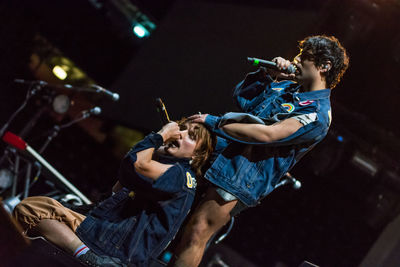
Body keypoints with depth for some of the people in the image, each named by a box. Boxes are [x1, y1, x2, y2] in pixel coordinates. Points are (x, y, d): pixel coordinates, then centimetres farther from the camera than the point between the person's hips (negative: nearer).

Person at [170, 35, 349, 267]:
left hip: (240, 180, -8)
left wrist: (214, 122, -20)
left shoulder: (318, 114, -14)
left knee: (197, 232, -10)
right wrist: (266, 73, 4)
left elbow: (267, 134, -24)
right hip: (220, 152, 8)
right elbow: (240, 96, 21)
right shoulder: (287, 86, 14)